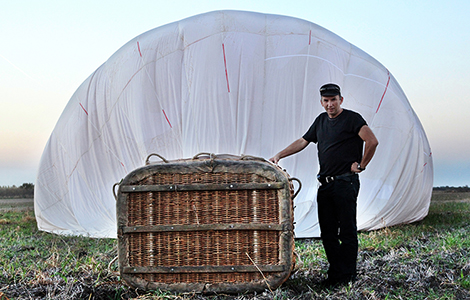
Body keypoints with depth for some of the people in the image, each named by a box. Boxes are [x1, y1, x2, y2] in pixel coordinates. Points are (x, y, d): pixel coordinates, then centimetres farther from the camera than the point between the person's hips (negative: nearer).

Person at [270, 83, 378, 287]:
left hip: (345, 183, -7)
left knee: (347, 231, -2)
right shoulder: (321, 120, 16)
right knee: (327, 232, 9)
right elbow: (302, 142, 23)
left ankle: (347, 275, 7)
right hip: (325, 184, 7)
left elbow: (372, 141, -16)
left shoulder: (352, 118, -5)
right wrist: (279, 155, 17)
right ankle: (335, 272, 18)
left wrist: (361, 165, -9)